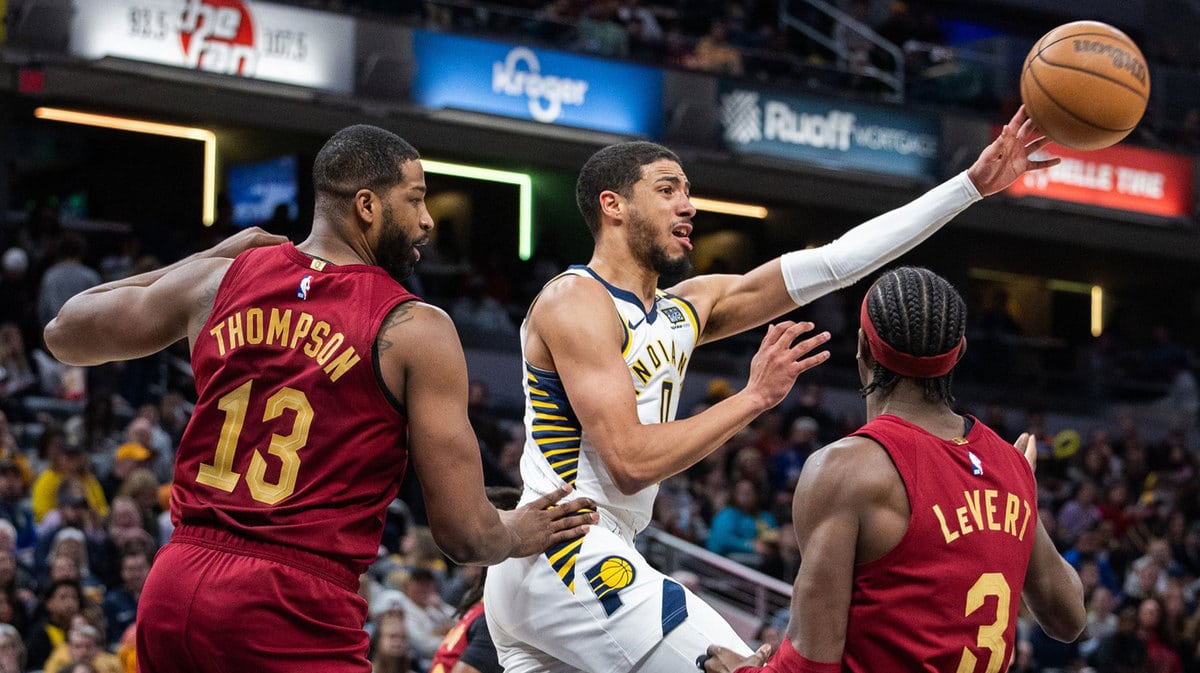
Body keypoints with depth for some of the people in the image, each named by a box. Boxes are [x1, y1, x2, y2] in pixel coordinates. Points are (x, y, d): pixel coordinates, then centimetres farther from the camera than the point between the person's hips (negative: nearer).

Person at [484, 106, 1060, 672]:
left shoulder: (688, 308, 17)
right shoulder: (575, 300, -8)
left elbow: (835, 262, 14)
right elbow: (630, 462, -18)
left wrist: (972, 185, 12)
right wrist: (754, 397, -12)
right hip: (568, 555, -10)